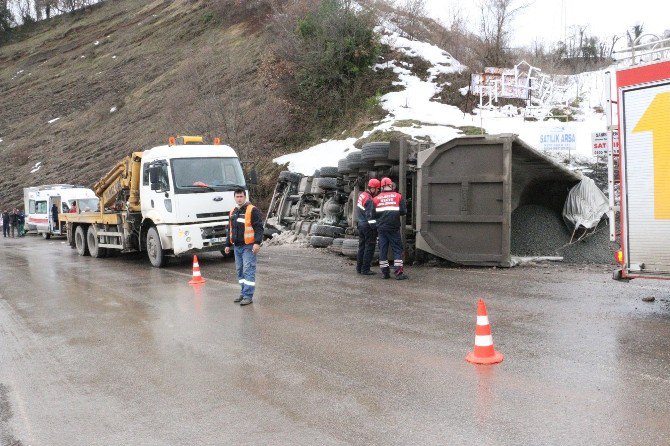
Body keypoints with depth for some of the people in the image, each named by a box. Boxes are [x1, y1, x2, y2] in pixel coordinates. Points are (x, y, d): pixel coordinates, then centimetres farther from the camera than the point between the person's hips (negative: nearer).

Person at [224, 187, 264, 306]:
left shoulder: (252, 210, -6)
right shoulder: (233, 212, 17)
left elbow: (259, 228, -12)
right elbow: (230, 229, 25)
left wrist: (257, 243, -21)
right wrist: (228, 244, 23)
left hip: (248, 246, -8)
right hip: (237, 247, 8)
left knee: (248, 270, -8)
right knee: (240, 270, 11)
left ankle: (248, 296, -7)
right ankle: (243, 293, 20)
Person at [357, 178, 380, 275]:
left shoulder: (362, 195, 8)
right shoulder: (369, 200, -20)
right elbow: (370, 216, -22)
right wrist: (375, 227, -20)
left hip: (361, 224, 9)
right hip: (368, 227, -9)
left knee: (362, 246, 17)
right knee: (369, 248, -1)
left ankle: (359, 268, 23)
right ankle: (365, 270, 1)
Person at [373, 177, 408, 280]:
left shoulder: (376, 199, 5)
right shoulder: (398, 196, -1)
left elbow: (373, 214, 4)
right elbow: (403, 211, -4)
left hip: (381, 228, 2)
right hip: (394, 228, -2)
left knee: (383, 249, 8)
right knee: (397, 249, 2)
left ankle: (385, 272, 10)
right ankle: (399, 272, -4)